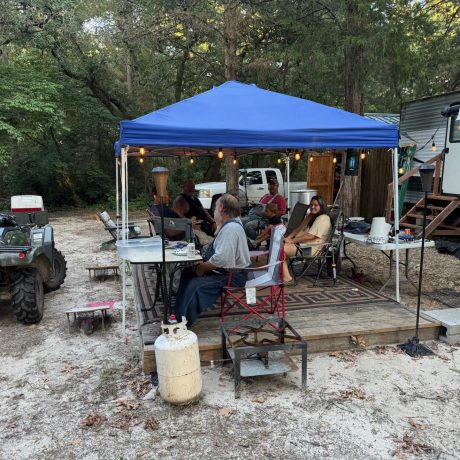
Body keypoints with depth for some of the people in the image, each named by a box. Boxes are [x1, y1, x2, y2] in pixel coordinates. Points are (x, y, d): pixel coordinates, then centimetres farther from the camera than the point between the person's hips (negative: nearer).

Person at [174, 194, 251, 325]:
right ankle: (180, 312, 19)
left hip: (232, 276, -11)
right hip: (225, 270, 11)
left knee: (194, 285, -20)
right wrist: (203, 263, 2)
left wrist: (202, 268, -17)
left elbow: (221, 259, -32)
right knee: (188, 272, 11)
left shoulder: (231, 228, -25)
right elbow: (218, 252, 16)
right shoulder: (228, 224, 9)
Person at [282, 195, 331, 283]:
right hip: (300, 243, 10)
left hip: (310, 248, -10)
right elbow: (299, 229, 20)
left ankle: (286, 277, -20)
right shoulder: (310, 216, 22)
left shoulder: (323, 218, -9)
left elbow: (310, 236, -18)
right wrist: (288, 237, 1)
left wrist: (292, 240, -17)